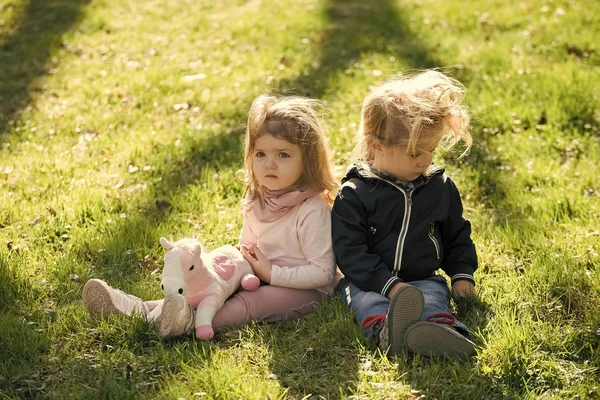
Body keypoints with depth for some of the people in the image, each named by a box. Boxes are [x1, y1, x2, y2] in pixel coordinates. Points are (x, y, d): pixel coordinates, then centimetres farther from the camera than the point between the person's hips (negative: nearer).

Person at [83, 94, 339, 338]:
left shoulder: (313, 210, -19)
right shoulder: (256, 199, 6)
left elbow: (322, 272, -20)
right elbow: (247, 244, 21)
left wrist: (271, 273, -20)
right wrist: (245, 259, -2)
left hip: (301, 288, -8)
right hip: (261, 278, 8)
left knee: (248, 303, -33)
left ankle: (191, 319, -56)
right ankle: (141, 309, -27)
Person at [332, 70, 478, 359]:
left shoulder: (441, 187, 9)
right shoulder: (354, 195, -6)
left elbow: (457, 234, 23)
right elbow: (350, 251, -12)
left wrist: (462, 274, 8)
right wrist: (389, 285, -22)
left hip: (424, 278, 2)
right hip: (369, 280, -2)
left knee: (433, 294, -31)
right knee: (366, 299, -34)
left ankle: (441, 328, -62)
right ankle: (385, 329, -65)